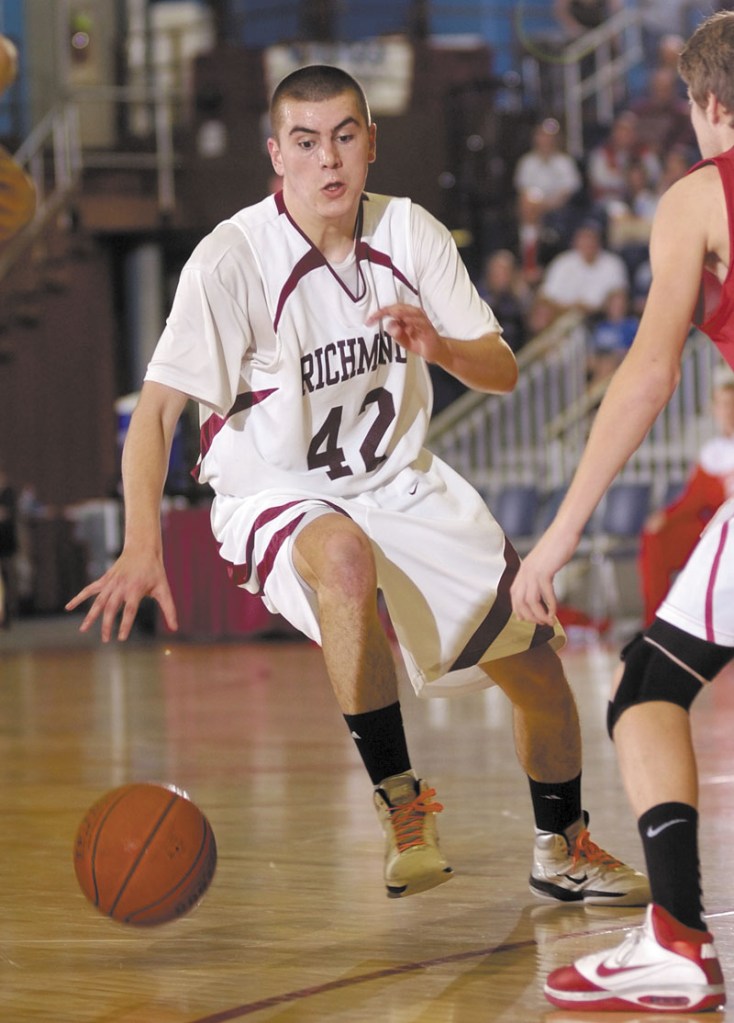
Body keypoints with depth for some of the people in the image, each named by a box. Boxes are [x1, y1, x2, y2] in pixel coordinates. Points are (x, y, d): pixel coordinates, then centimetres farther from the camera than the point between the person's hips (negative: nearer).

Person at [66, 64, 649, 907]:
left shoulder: (410, 234, -6)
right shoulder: (232, 260, -21)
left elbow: (502, 372, -2)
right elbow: (157, 410, -27)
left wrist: (439, 347, -26)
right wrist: (142, 546, -42)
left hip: (400, 486, 5)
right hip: (276, 500, -5)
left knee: (533, 661, 3)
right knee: (345, 553, -39)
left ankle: (560, 851, 31)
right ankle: (401, 809, -26)